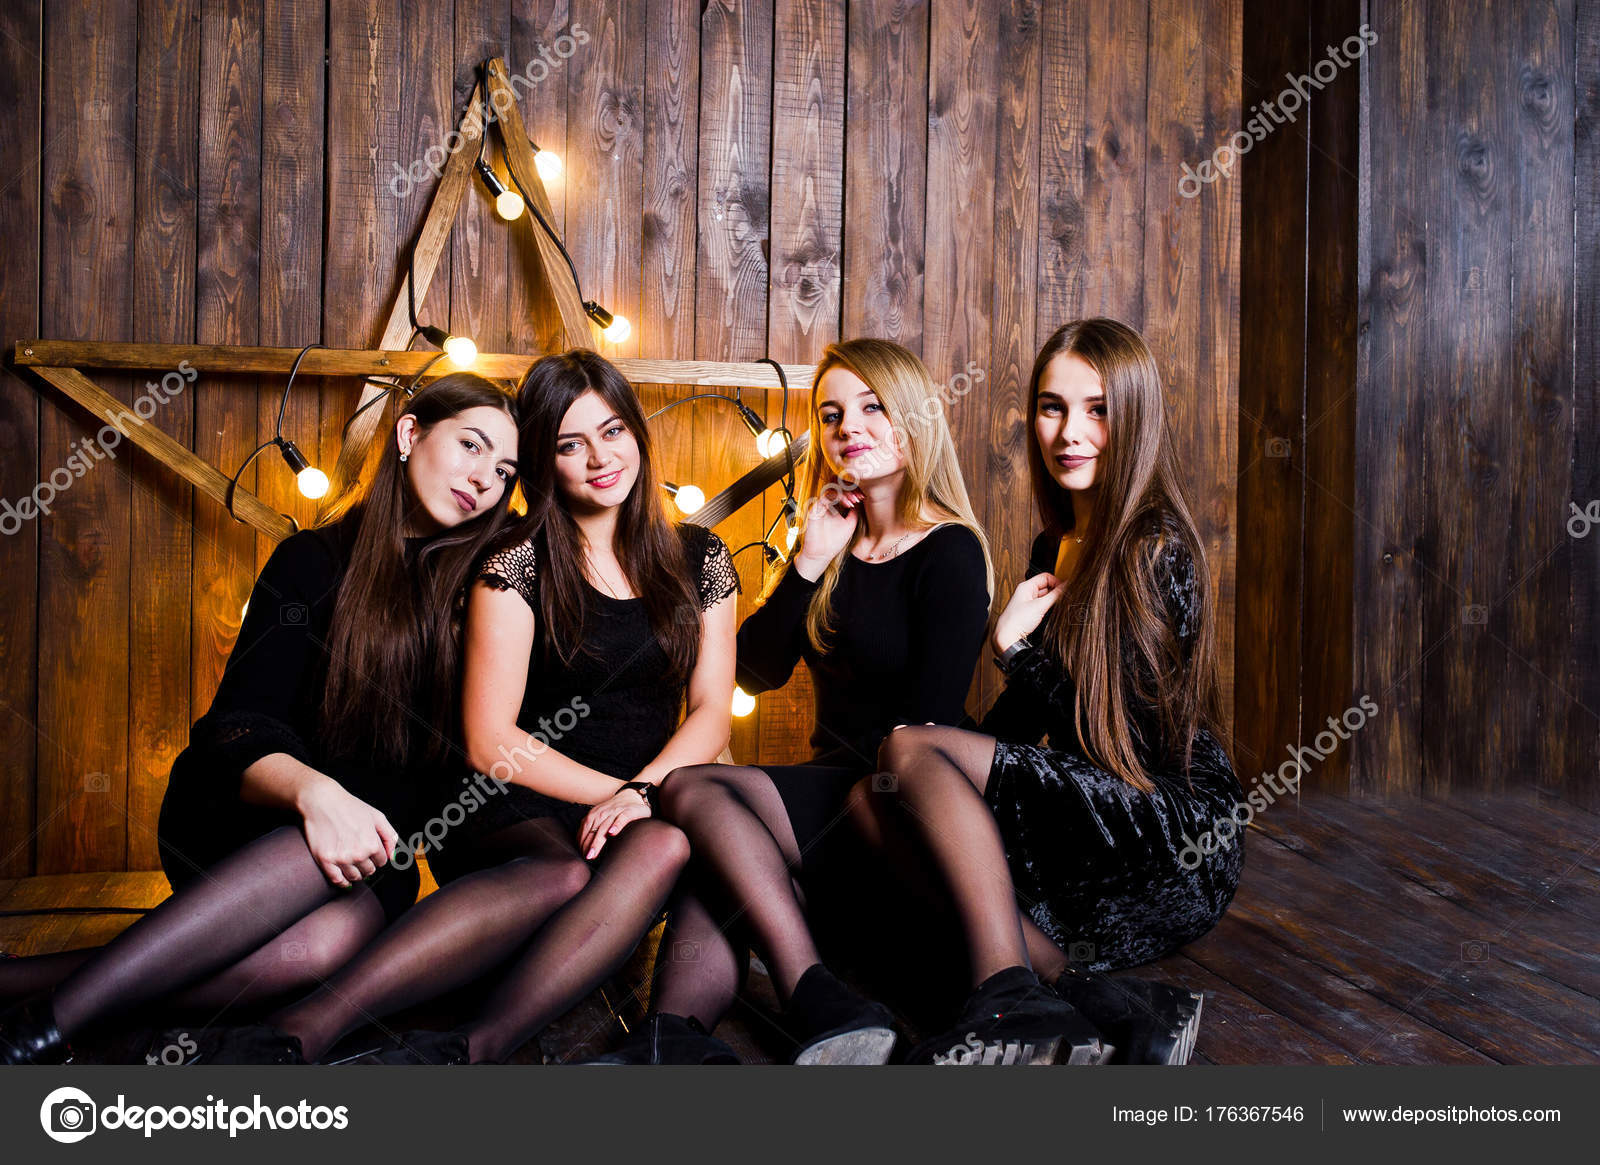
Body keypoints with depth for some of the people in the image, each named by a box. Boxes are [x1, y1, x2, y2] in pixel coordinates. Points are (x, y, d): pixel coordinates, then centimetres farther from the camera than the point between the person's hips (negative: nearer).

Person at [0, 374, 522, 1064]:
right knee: (326, 847, -38)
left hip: (383, 831, 2)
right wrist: (314, 790, -33)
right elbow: (238, 729, -13)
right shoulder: (316, 560, -3)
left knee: (331, 939, -34)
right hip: (243, 819, -2)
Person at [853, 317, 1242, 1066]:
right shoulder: (1055, 550, 13)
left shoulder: (1156, 551, -12)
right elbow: (1023, 723, 14)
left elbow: (1111, 731, -15)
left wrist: (1013, 645, -8)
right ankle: (1086, 996, -17)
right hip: (1095, 823, 8)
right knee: (870, 799, -7)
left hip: (1176, 846, -8)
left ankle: (1006, 1005, -23)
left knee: (911, 751, -19)